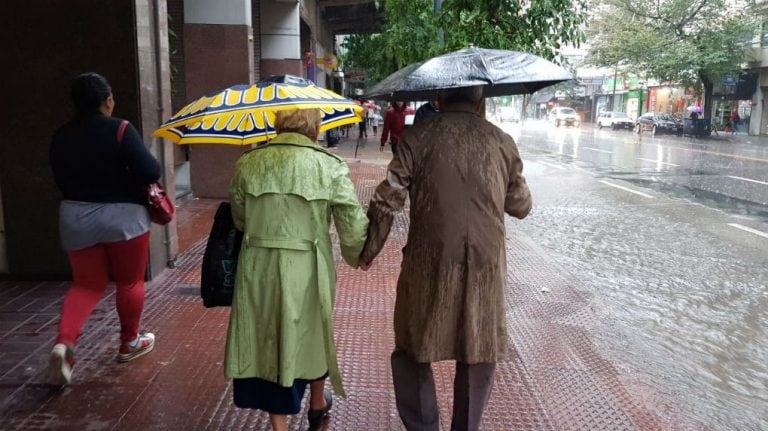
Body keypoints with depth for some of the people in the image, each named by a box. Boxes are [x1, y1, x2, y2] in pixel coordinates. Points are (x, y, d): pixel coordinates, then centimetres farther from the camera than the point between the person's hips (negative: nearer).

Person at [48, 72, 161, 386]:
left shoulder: (61, 136, 2)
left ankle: (64, 342, -7)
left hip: (75, 216, 5)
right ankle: (129, 343, 26)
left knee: (86, 283, 14)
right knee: (129, 282, 13)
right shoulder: (120, 129, -14)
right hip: (123, 215, -4)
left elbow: (61, 179, 11)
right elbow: (150, 172, -20)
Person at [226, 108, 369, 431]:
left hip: (259, 269, 1)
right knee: (312, 334, 23)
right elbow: (354, 228, -9)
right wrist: (357, 258, 10)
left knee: (267, 343, 15)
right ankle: (317, 404, 47)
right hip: (308, 270, 0)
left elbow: (239, 220, 10)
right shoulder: (330, 167, -9)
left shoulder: (247, 164, -1)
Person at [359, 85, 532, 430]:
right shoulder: (502, 141, 6)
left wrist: (368, 251, 8)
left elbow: (386, 202, -5)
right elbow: (521, 207, 15)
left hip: (429, 265, -1)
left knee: (412, 351, 17)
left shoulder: (417, 138, -1)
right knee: (479, 356, 18)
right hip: (486, 266, 2)